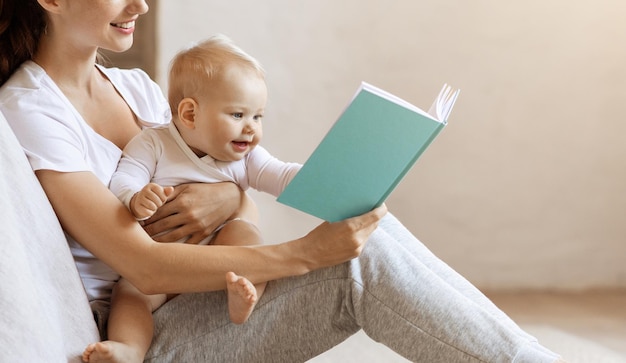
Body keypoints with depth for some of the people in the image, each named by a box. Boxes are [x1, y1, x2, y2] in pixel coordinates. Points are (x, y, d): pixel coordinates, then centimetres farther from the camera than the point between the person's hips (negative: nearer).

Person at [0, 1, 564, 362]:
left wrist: (230, 197, -12)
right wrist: (303, 254, -27)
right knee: (363, 259, -23)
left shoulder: (133, 86, 10)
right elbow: (144, 268, -23)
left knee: (368, 233, -16)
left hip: (185, 306, 7)